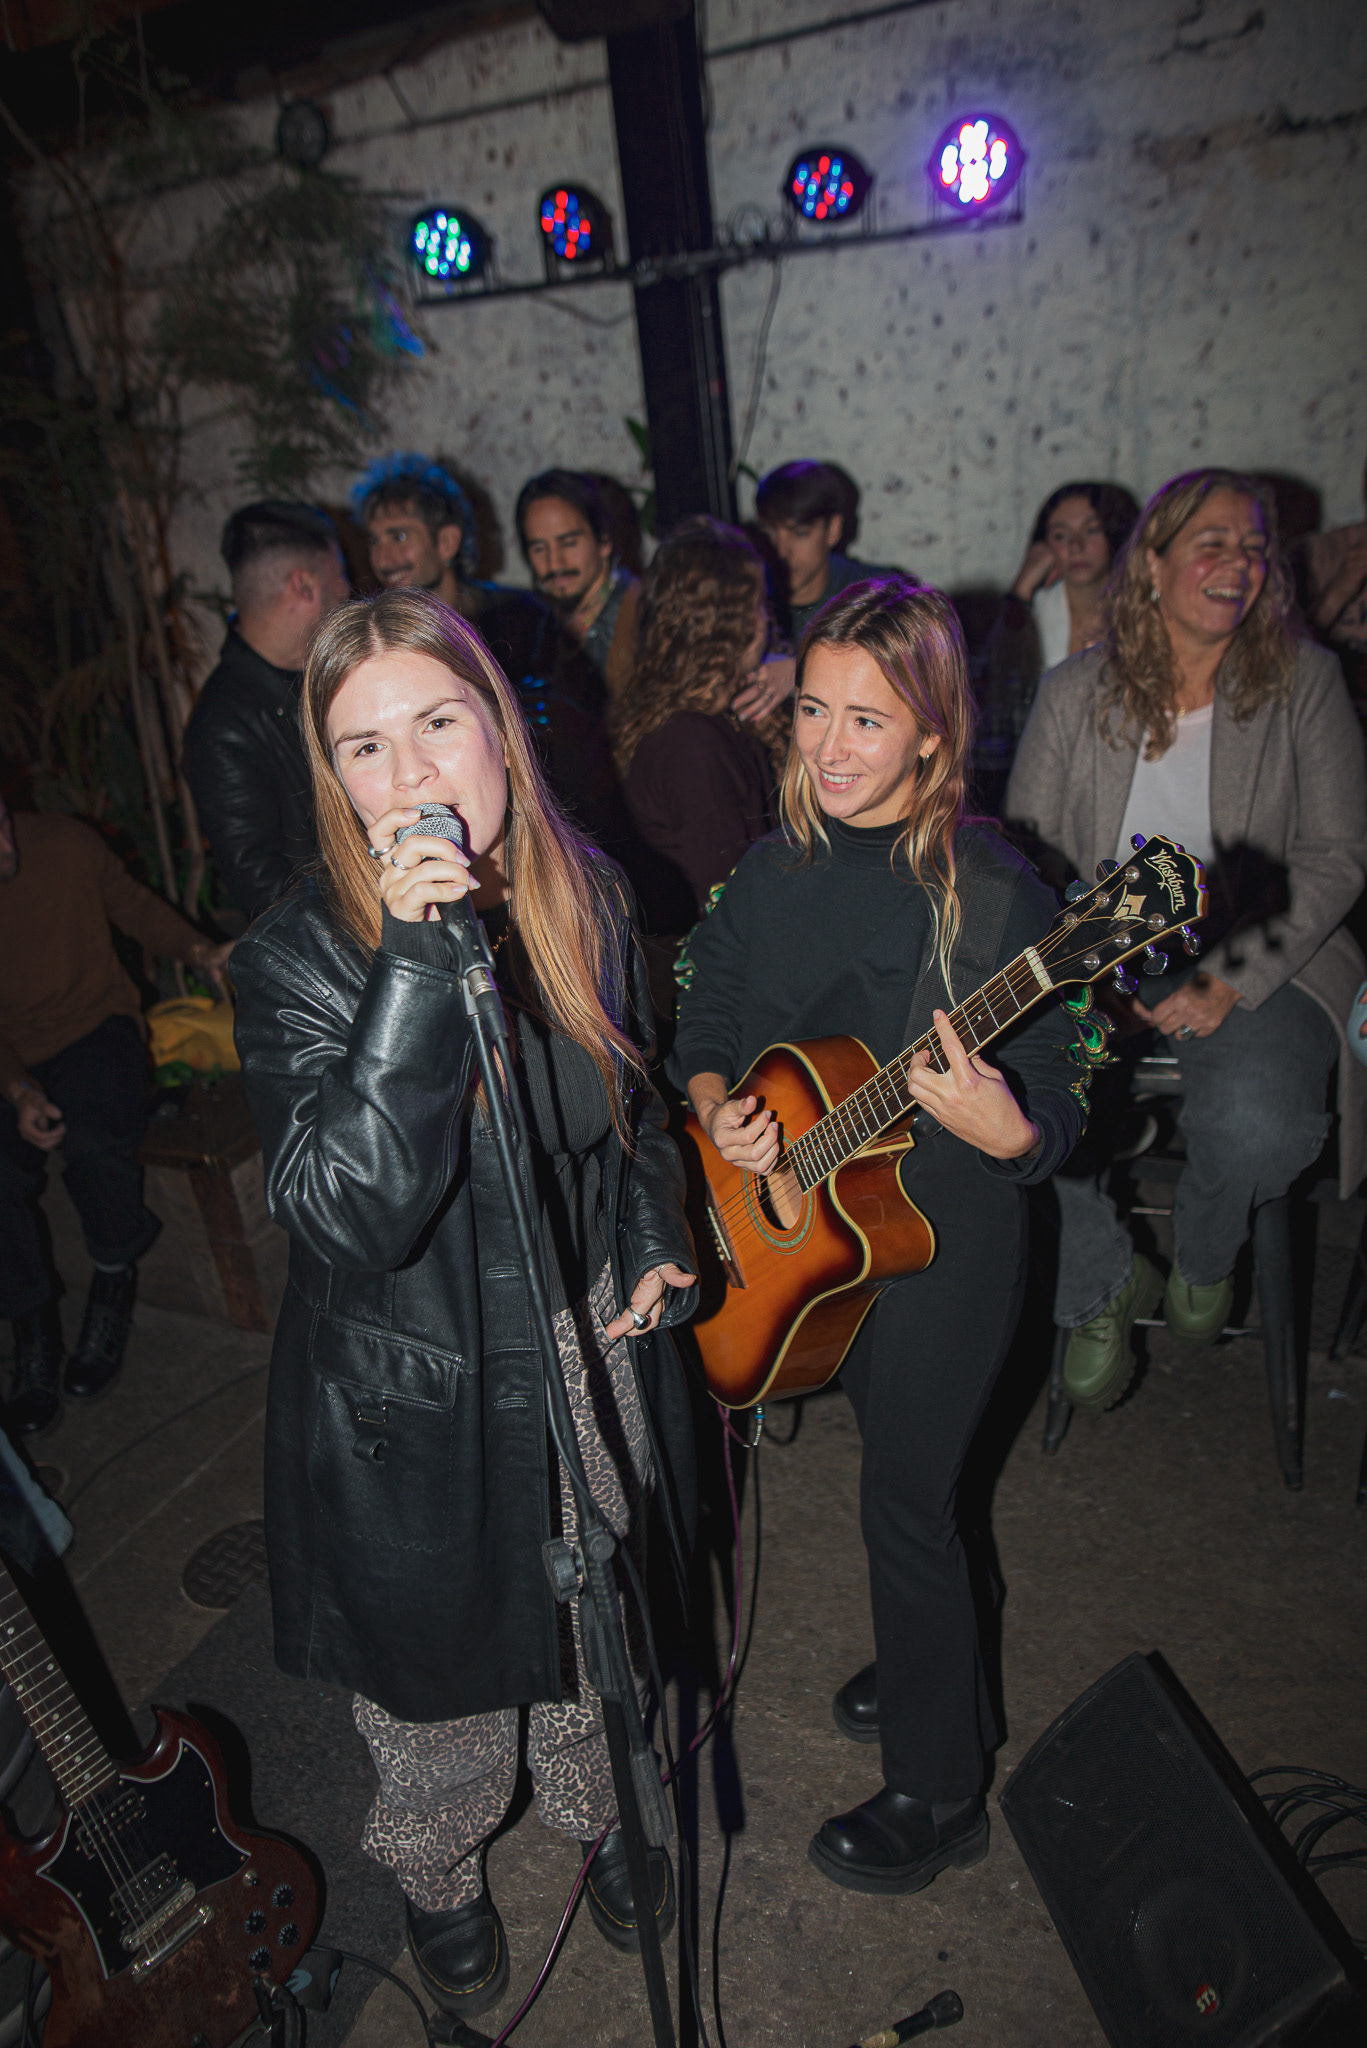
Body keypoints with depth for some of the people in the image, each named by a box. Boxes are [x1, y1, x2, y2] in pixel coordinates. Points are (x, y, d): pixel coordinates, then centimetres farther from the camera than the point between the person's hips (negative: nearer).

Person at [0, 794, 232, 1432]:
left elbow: (134, 907, 7)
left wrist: (199, 951, -9)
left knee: (96, 1143, -32)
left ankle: (113, 1286, -1)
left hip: (95, 1027, -1)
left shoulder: (65, 844, -11)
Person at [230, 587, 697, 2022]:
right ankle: (437, 1880, 57)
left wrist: (658, 1243, -3)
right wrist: (419, 964, -41)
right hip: (412, 1410, -3)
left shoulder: (584, 896, -7)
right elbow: (348, 1215, -34)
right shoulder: (297, 959, -22)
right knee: (443, 1694, 22)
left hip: (590, 1357, 4)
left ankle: (602, 1816, 62)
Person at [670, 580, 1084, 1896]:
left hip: (945, 1241, -6)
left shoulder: (992, 893, -20)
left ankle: (937, 1794, 34)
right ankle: (932, 1674, 53)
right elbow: (704, 1028, 7)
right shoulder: (774, 872, -2)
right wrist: (717, 1107, -12)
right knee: (894, 1467, 25)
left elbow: (1055, 1121, -17)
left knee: (904, 1502, 8)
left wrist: (997, 1127, -39)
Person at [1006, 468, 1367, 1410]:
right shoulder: (1076, 692, 5)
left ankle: (1204, 1258, 10)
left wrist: (1230, 982, -15)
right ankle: (1102, 1284, 4)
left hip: (1259, 958, -1)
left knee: (1256, 1126, -31)